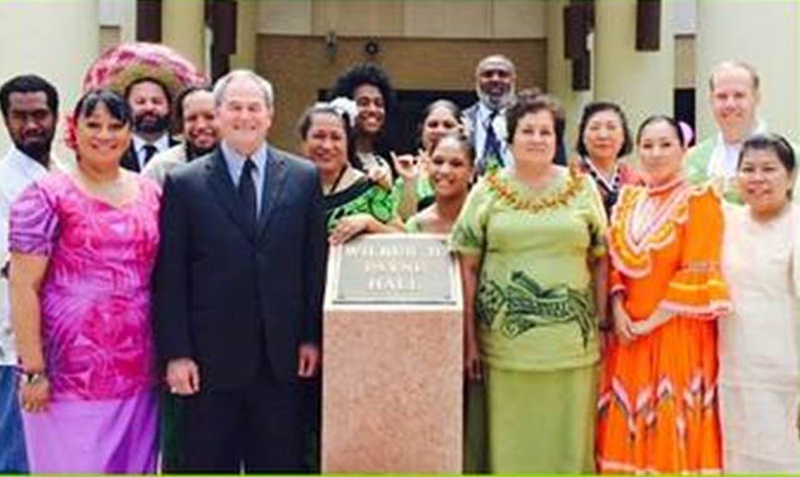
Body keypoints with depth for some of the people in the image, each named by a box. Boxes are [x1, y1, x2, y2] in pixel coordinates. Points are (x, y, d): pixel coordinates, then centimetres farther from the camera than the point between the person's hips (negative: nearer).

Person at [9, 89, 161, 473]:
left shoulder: (150, 194, 9)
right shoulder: (48, 197, -5)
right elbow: (23, 289, -8)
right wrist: (33, 370, -13)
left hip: (137, 373, 5)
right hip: (70, 375, -4)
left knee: (134, 468, 13)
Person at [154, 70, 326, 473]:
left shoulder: (304, 178, 5)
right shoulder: (184, 183, 0)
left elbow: (315, 264, 6)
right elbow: (170, 277, -2)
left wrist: (312, 337, 2)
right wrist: (175, 353, -7)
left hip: (282, 356, 1)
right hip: (210, 357, -1)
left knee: (281, 463, 9)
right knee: (208, 463, 9)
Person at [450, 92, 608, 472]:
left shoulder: (582, 188, 7)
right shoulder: (488, 191, 3)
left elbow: (599, 261, 8)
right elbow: (468, 268, 2)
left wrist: (600, 326, 4)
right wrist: (470, 340, -1)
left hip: (572, 342, 1)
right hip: (506, 342, -1)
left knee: (568, 441, 7)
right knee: (510, 440, 5)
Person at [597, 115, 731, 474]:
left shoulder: (699, 200, -6)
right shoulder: (627, 200, 11)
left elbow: (697, 273, -12)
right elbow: (613, 261, 11)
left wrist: (652, 321, -13)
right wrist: (618, 311, -5)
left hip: (677, 332, -5)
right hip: (629, 333, 5)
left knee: (675, 431, 0)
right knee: (628, 426, 9)